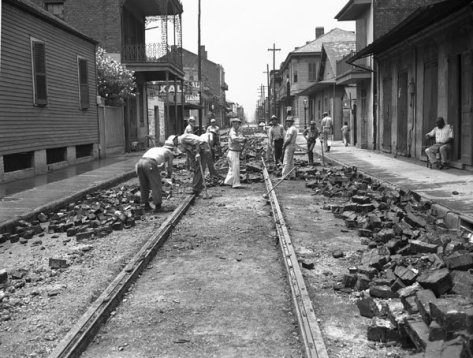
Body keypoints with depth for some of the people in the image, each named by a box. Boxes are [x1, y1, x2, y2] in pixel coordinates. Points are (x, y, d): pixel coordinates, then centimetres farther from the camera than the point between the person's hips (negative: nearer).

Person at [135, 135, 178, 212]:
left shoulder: (155, 148, 37)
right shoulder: (170, 152, 24)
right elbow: (170, 166, 34)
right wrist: (169, 175, 56)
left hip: (140, 162, 5)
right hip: (150, 164, -5)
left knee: (144, 186, 22)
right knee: (156, 186, 13)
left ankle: (146, 205, 29)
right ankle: (158, 205, 21)